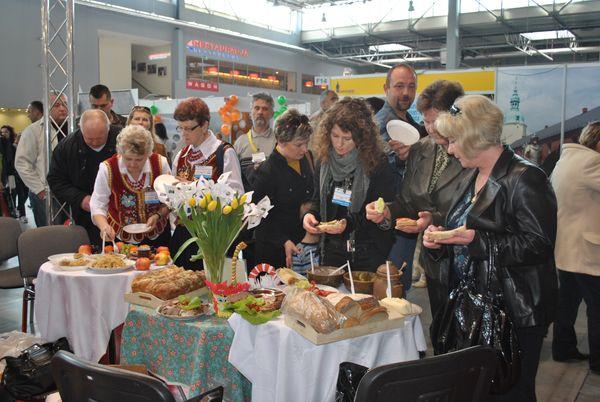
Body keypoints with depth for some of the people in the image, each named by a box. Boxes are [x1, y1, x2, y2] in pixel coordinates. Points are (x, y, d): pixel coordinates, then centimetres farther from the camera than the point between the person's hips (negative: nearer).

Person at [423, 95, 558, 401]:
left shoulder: (524, 179, -16)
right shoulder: (473, 178, 13)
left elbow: (538, 246, -21)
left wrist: (477, 239, -26)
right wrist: (440, 237, 2)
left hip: (514, 315, -8)